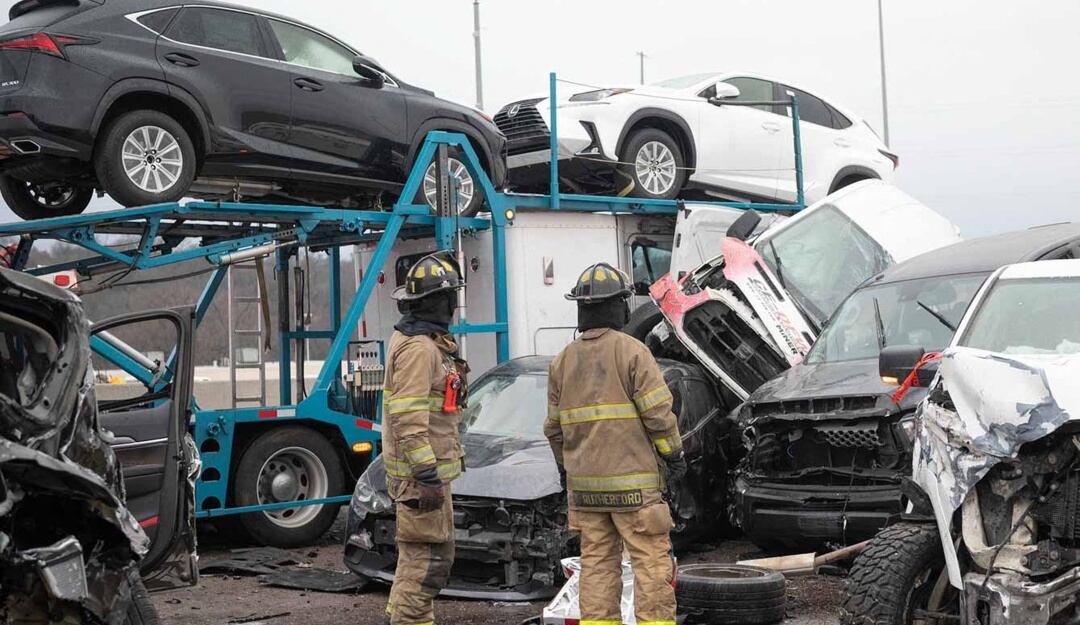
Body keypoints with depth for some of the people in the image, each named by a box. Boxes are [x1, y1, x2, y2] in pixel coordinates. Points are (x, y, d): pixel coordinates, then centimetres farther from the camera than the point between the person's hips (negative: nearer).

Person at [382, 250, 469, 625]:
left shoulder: (426, 340, 15)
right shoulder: (418, 348, -19)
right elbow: (408, 418, -25)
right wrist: (427, 475, -25)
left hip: (429, 468, 11)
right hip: (421, 472, -11)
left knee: (436, 553, 19)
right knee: (427, 558, -8)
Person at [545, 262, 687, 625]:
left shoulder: (563, 360, 8)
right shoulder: (631, 351, -9)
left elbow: (554, 426, 13)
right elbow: (658, 412, -12)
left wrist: (565, 466, 25)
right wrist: (675, 455, 0)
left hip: (584, 483, 6)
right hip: (632, 481, -5)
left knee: (597, 562, 10)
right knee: (651, 561, -1)